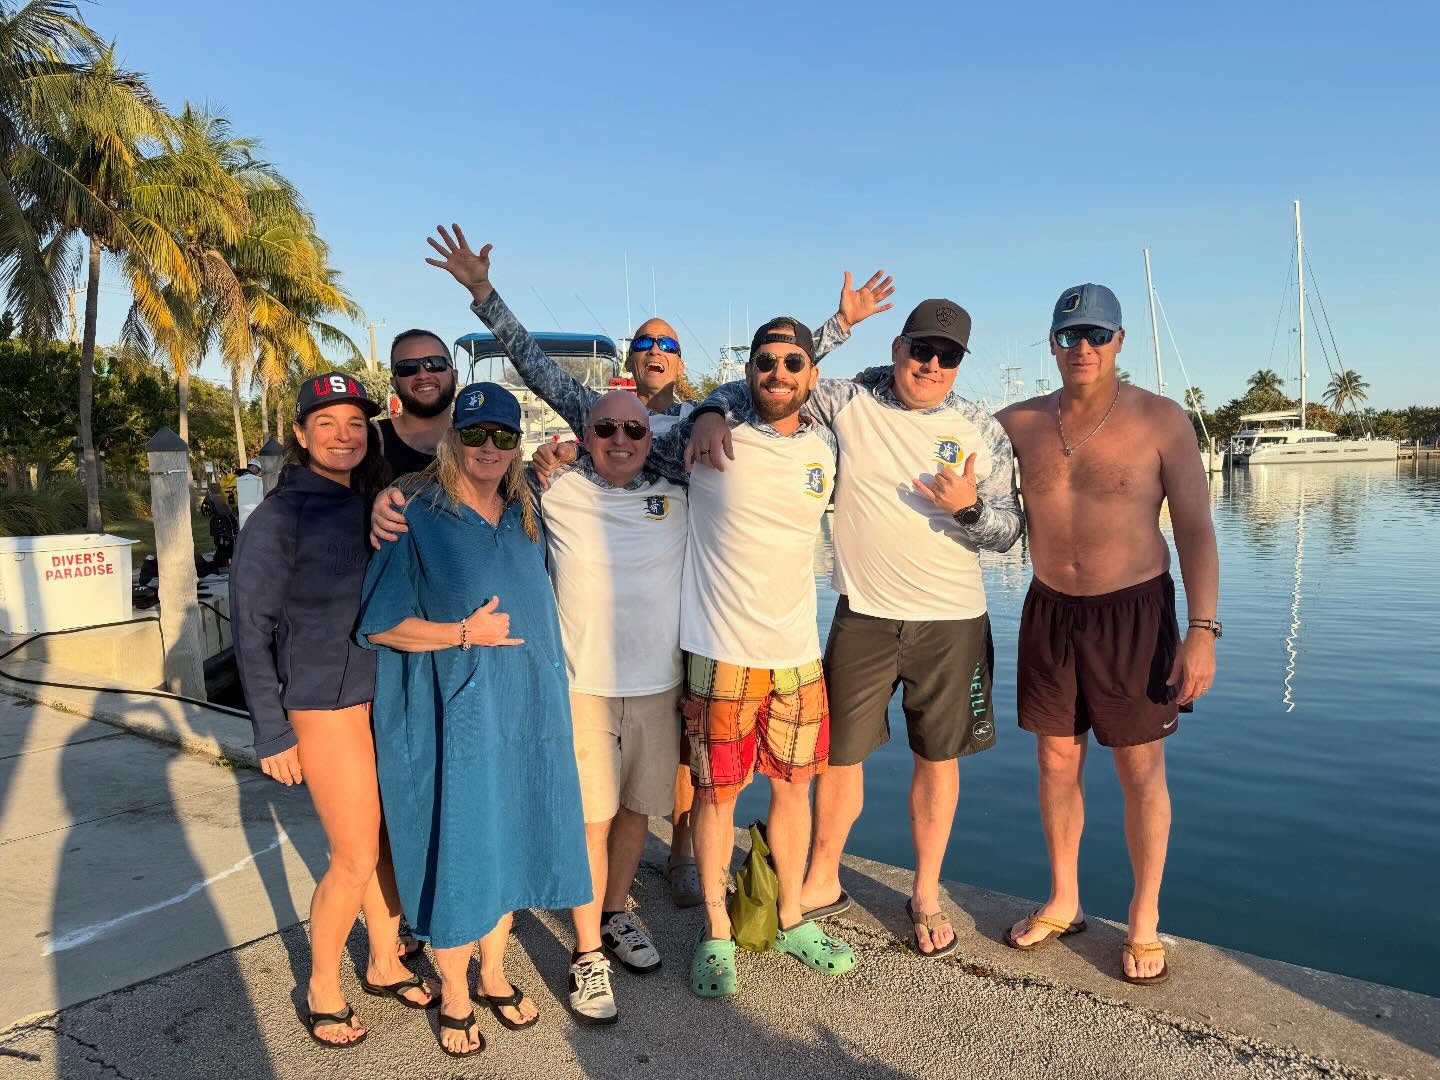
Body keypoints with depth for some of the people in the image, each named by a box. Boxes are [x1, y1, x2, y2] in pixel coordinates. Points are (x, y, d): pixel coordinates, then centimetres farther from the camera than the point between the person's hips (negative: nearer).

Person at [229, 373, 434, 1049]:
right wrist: (271, 733, -9)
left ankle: (384, 965, 35)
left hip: (390, 692, 6)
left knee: (393, 841, 14)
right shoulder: (278, 517, -10)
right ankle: (322, 990, 24)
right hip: (325, 701, -5)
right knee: (355, 860, 1)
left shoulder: (373, 505, 7)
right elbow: (251, 628, -8)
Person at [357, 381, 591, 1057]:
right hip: (452, 714, -5)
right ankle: (454, 998, 27)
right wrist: (465, 633, -15)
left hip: (521, 709, 5)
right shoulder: (418, 518, -10)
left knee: (507, 839, 15)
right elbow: (379, 625, -10)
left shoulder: (524, 518, 7)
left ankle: (493, 977, 36)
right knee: (456, 849, 5)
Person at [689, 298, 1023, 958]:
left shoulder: (983, 433, 1)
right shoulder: (848, 403, -2)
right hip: (863, 616, 0)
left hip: (952, 620, 1)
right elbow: (759, 385, 5)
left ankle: (926, 897, 31)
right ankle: (822, 883, 31)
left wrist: (969, 508, -18)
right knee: (840, 752, 9)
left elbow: (1008, 532, 4)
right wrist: (713, 412, -16)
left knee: (938, 758, 11)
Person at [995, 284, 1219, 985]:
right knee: (1056, 762, 12)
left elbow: (1195, 529, -8)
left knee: (1140, 770, 6)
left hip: (1132, 612, -3)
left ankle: (1144, 923, 25)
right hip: (1050, 611, 3)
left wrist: (1202, 631, -15)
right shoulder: (1019, 423, 1)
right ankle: (1062, 903, 31)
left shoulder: (1161, 420, -8)